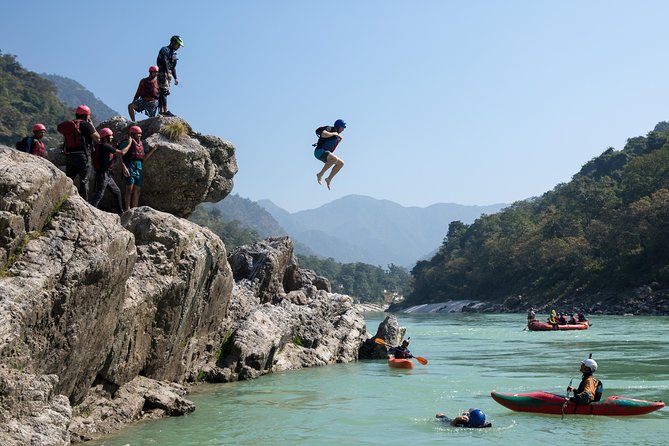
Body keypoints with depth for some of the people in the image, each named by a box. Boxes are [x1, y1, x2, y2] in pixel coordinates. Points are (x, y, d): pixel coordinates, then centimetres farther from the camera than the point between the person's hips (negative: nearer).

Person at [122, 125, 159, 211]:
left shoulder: (141, 144, 17)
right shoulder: (128, 142, -5)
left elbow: (144, 158, 19)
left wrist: (153, 149, 14)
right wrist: (124, 168, -19)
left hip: (138, 169, 7)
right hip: (130, 168, -7)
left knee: (137, 190, 6)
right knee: (129, 189, -9)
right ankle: (127, 210, -8)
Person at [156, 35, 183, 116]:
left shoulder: (173, 53, 22)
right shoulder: (164, 50, -6)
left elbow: (173, 67, 25)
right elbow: (164, 62, -20)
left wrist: (175, 78, 19)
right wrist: (168, 73, -30)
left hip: (167, 74, 9)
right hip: (162, 73, -9)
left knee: (162, 93, 6)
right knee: (164, 91, -17)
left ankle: (161, 111, 4)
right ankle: (165, 111, -26)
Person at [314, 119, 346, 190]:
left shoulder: (336, 135, 19)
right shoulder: (329, 129, -8)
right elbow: (324, 134, -30)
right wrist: (334, 133, -15)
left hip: (325, 153, 10)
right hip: (319, 151, -10)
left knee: (341, 163, 4)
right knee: (335, 158, -33)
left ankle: (329, 179, 6)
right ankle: (320, 174, -25)